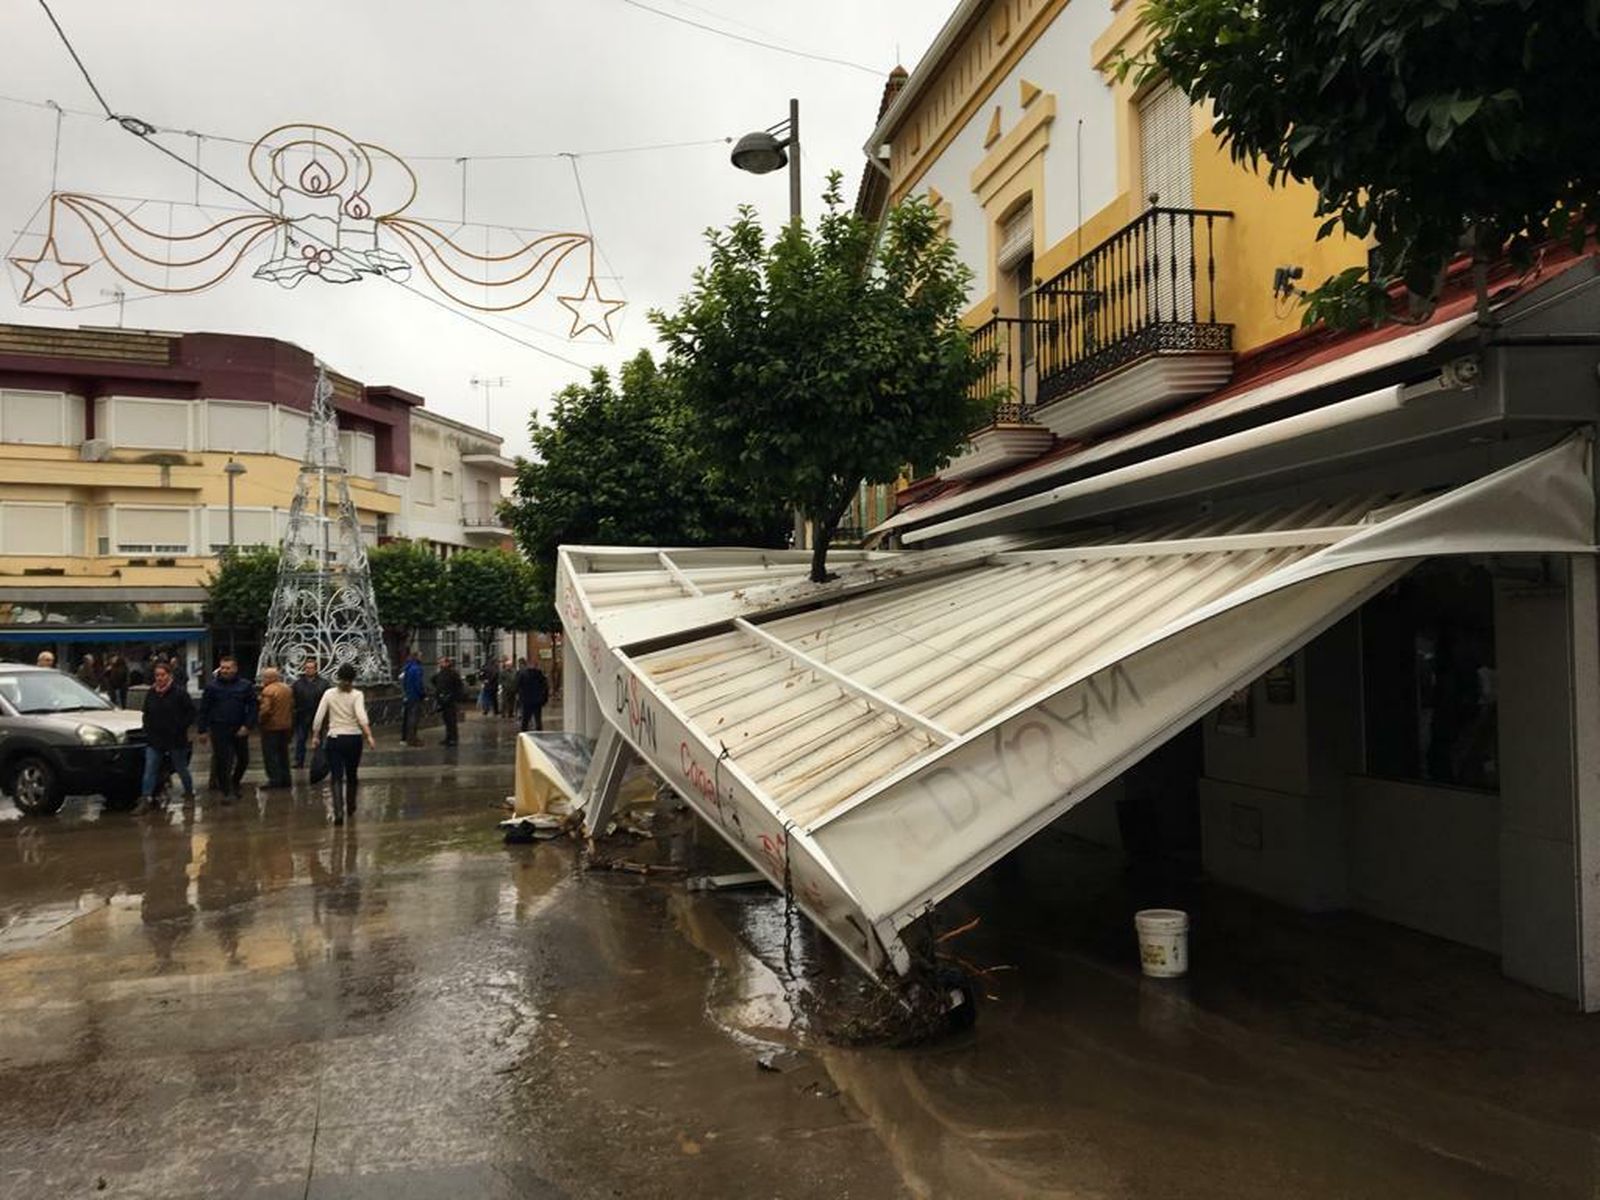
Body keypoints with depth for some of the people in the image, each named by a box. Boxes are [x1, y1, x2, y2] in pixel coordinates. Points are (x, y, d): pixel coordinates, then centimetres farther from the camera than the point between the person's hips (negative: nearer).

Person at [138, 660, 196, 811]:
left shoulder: (179, 692, -8)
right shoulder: (150, 694, 7)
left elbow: (191, 712, -5)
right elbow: (146, 714, 18)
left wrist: (180, 727, -11)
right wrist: (148, 729, 5)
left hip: (176, 740, -4)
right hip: (154, 740, 4)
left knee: (181, 768, 8)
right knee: (149, 770, -4)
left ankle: (189, 794, 24)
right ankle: (145, 799, -5)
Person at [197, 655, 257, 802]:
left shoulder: (246, 686, 1)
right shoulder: (212, 686, 1)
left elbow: (252, 707, 1)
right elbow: (204, 709, 3)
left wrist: (247, 726, -10)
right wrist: (203, 730, -2)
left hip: (239, 730, 2)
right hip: (219, 729, -1)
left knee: (243, 760, 9)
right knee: (222, 762, -2)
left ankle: (234, 783, 34)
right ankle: (226, 791, 8)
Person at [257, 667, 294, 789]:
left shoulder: (268, 690, -17)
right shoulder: (287, 688, 9)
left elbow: (265, 709, -23)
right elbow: (292, 706, 14)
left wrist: (260, 720, -8)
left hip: (271, 726, -8)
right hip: (286, 725, 8)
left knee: (270, 755, -1)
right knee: (283, 753, 16)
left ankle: (275, 780, -2)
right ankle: (285, 780, 19)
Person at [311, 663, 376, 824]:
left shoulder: (329, 693, 0)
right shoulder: (357, 695, -6)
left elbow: (318, 718, -3)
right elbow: (361, 716, -22)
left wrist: (315, 737, 8)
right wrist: (369, 736, -27)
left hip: (335, 738, 0)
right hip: (353, 738, 0)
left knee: (336, 777, -2)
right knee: (351, 775, 19)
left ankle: (338, 812, -19)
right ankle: (350, 808, 36)